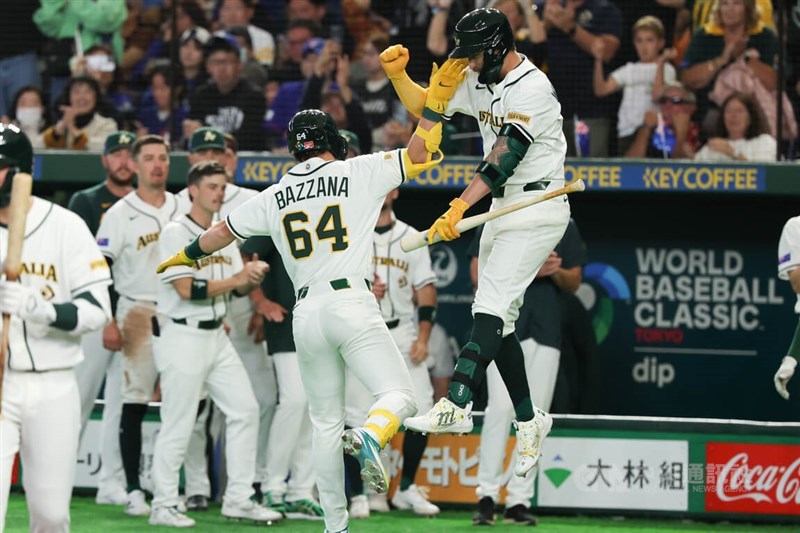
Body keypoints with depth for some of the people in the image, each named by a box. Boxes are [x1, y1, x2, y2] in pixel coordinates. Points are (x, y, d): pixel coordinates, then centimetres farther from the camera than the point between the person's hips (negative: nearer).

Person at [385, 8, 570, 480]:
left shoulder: (531, 89, -19)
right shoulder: (480, 83, 10)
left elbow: (503, 158, -26)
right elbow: (423, 106, 15)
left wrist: (460, 207, -33)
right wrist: (398, 74, -5)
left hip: (537, 208, -9)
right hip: (502, 210, 10)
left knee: (491, 308, -21)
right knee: (498, 321, 8)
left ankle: (457, 406, -31)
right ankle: (529, 420, 16)